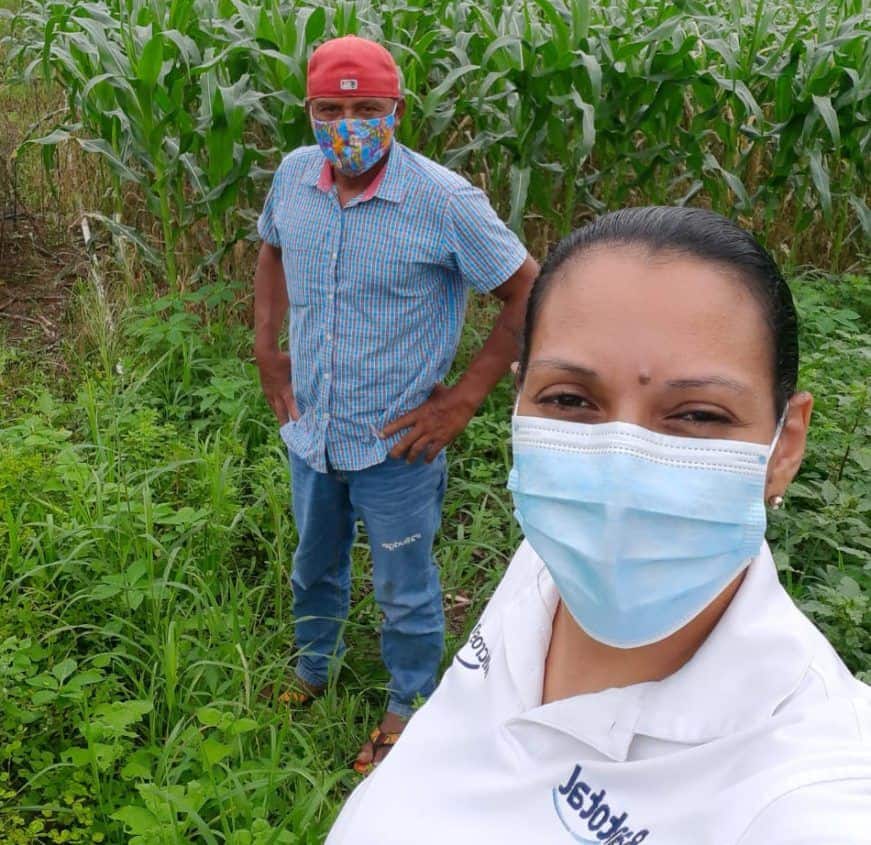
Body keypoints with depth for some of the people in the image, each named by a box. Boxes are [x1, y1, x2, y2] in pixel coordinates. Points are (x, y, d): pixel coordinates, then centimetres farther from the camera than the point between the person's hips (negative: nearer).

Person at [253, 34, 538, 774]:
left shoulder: (444, 200, -22)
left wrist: (465, 400, -17)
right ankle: (314, 670, 56)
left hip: (396, 444, -5)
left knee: (405, 590, 15)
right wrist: (266, 347, 6)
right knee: (314, 566, 27)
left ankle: (410, 710, 41)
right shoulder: (293, 177, -6)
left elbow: (531, 293, -16)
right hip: (310, 432, 5)